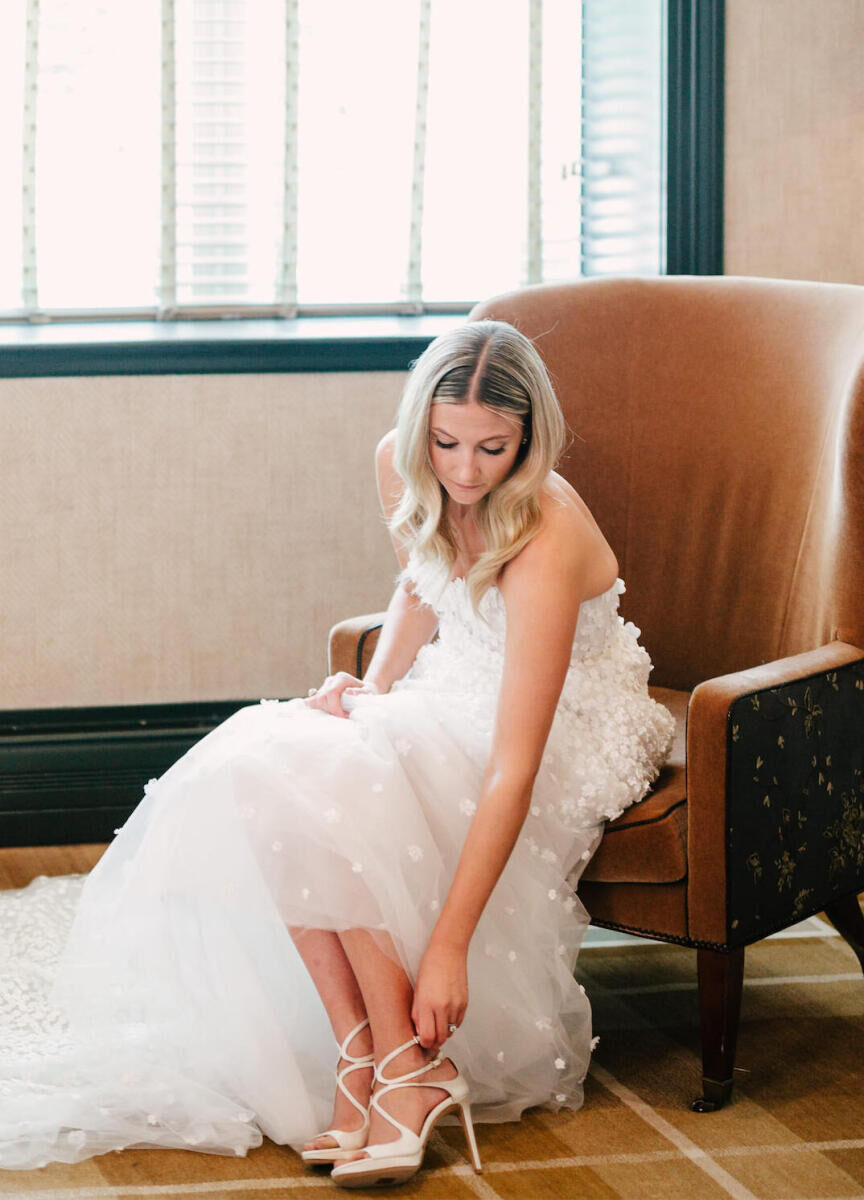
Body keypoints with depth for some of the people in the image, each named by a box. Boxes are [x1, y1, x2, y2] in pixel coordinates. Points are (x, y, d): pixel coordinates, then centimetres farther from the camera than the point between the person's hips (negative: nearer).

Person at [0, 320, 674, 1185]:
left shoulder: (545, 542, -31)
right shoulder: (400, 466, -10)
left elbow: (514, 768, -35)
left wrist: (448, 947, -37)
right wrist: (374, 686, -4)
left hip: (563, 729, -7)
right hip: (451, 692, 7)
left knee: (336, 788, -33)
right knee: (256, 765, -23)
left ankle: (406, 1066, -22)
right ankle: (363, 1052, -22)